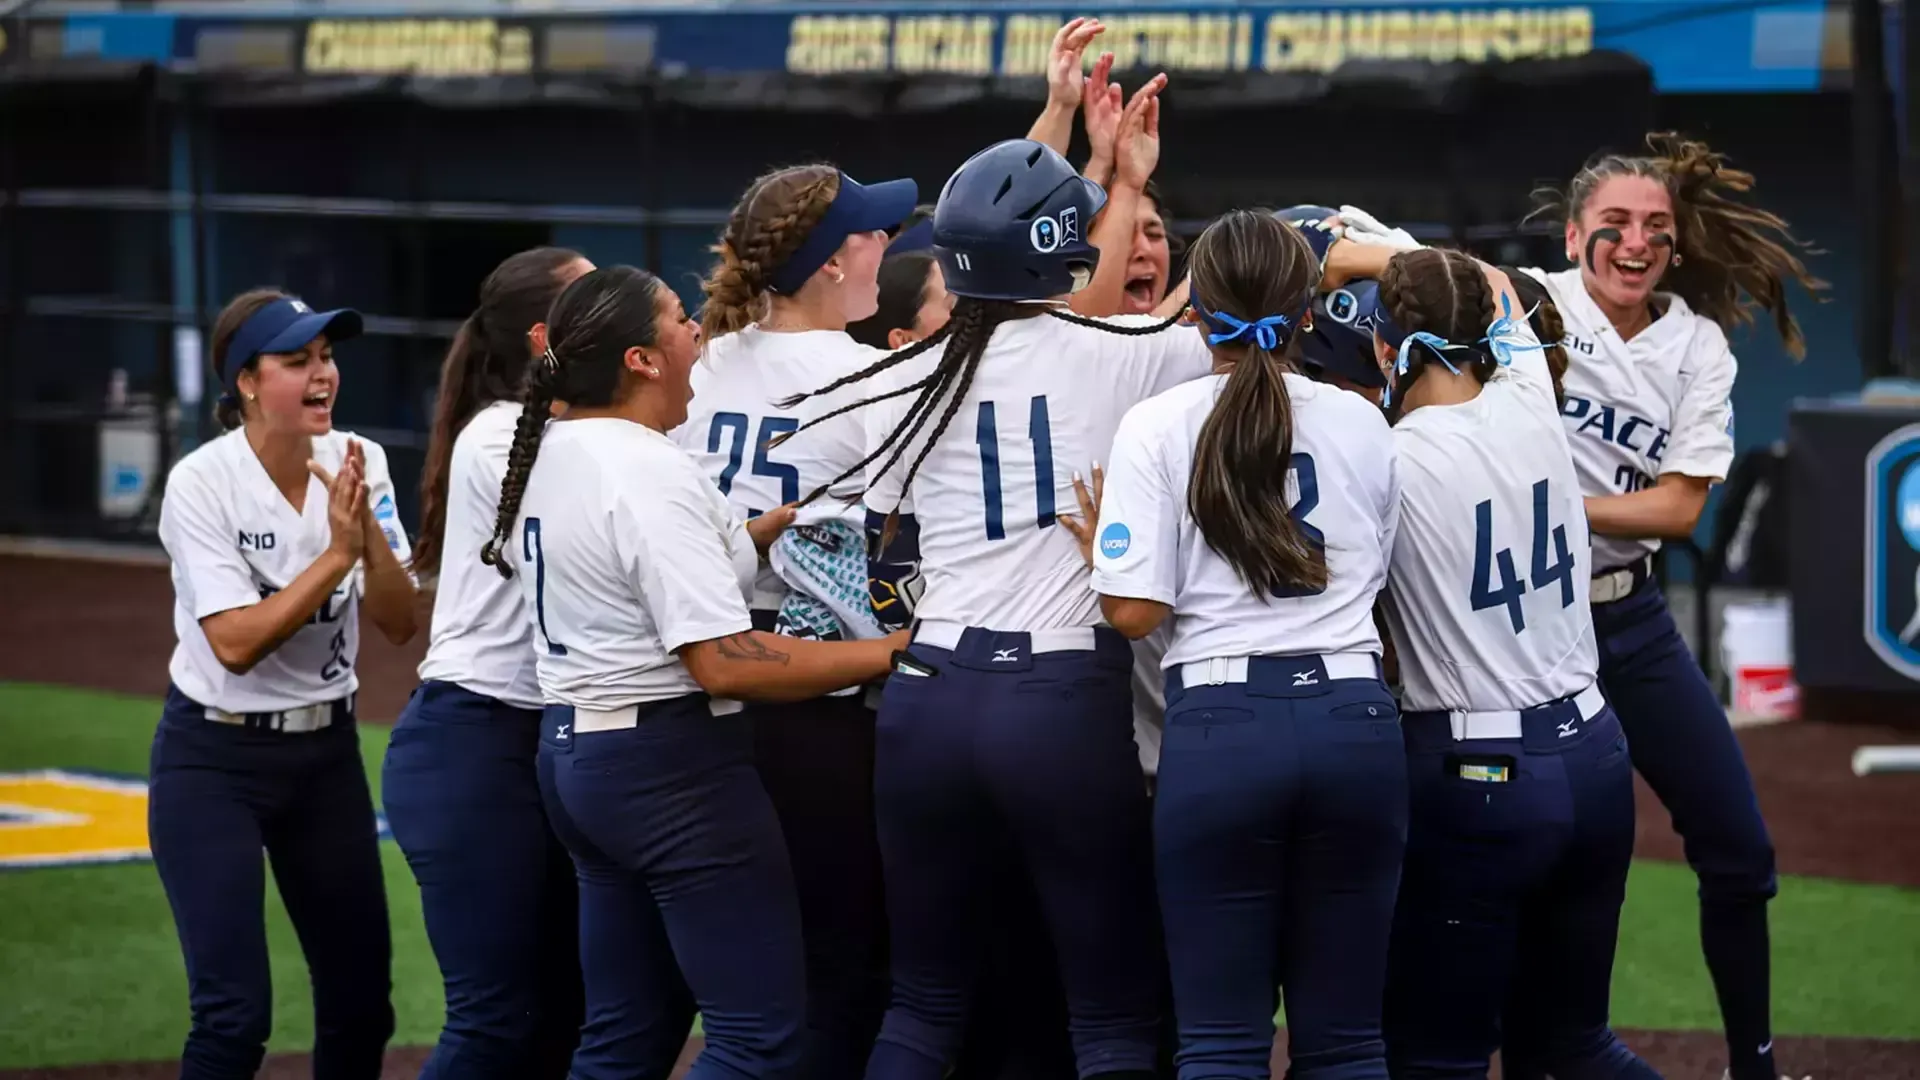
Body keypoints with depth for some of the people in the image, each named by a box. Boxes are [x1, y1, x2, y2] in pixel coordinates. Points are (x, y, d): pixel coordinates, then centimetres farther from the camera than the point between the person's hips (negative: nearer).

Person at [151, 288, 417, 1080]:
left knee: (361, 1001, 8)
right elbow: (236, 643, -24)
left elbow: (399, 624, -9)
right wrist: (336, 553, -27)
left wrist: (369, 532, -25)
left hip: (326, 753, 5)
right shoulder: (201, 482, -18)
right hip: (215, 759, -5)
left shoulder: (359, 467, -4)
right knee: (234, 1014, -13)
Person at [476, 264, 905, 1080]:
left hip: (574, 754, 10)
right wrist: (888, 653, -20)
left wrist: (777, 525, 18)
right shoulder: (648, 473, -18)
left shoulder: (546, 455, 10)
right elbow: (724, 662, -24)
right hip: (673, 764, -10)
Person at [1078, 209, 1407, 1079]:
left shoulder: (1159, 427, -1)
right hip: (1355, 719, 2)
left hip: (1221, 722, -2)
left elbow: (1133, 610, -7)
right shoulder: (1362, 425, 8)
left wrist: (1093, 545, 12)